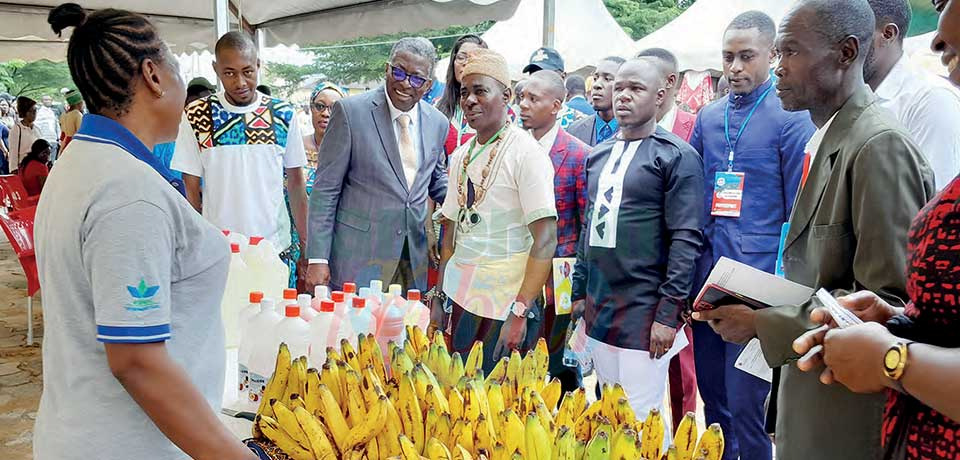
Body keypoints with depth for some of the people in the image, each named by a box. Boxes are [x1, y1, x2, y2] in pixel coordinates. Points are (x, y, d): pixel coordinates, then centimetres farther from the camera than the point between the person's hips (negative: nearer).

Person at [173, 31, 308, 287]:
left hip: (277, 248, 1)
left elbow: (295, 183, 7)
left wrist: (307, 245, 3)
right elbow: (191, 189, 3)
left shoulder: (283, 115, 1)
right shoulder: (196, 117, -2)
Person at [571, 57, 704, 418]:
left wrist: (669, 313, -17)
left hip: (645, 314, -6)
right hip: (597, 309, 7)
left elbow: (686, 239, -13)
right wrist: (579, 291, 16)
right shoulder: (598, 155, 13)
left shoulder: (677, 157, -8)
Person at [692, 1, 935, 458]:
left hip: (847, 414, -8)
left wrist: (763, 324, -19)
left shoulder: (880, 146, -19)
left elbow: (891, 304, -21)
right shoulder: (829, 138, 8)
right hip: (812, 391, 8)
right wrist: (761, 311, 3)